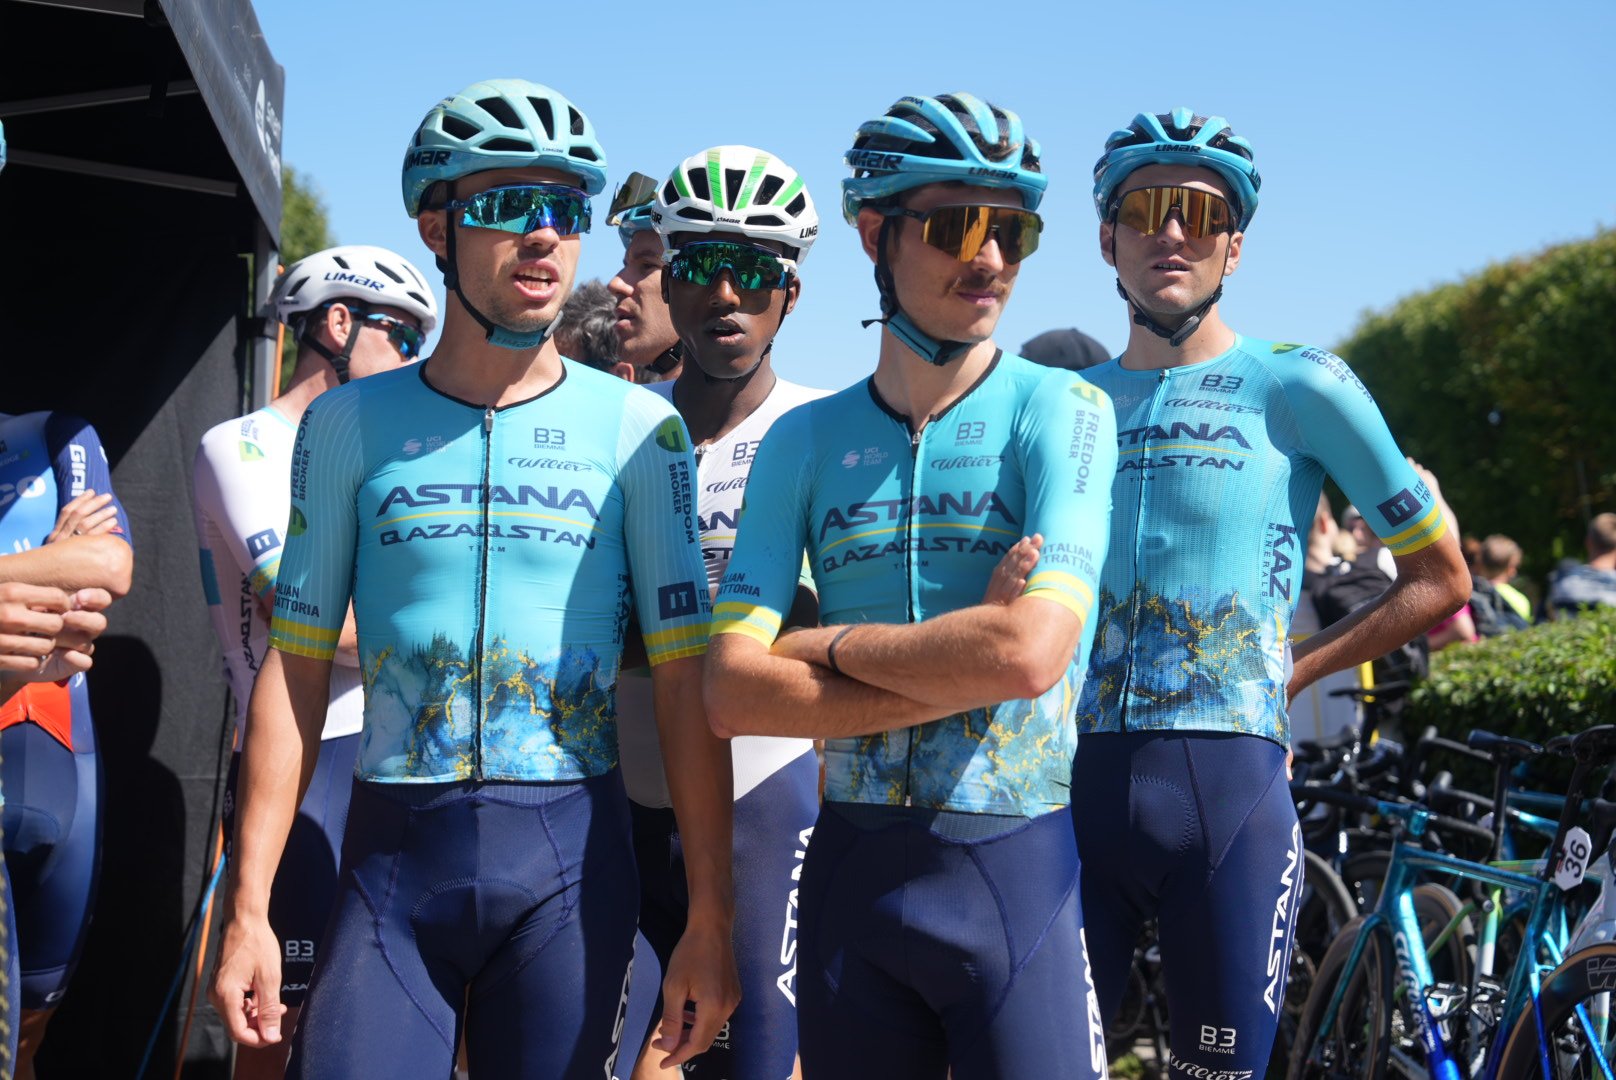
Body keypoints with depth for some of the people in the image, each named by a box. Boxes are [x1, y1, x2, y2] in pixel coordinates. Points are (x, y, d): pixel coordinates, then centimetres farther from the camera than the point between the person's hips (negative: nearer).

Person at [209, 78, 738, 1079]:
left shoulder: (638, 428, 1)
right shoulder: (351, 423, 5)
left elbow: (687, 682, -1)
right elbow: (297, 667, 4)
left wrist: (709, 920, -5)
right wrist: (249, 906, 0)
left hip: (571, 857, 0)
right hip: (393, 856, 1)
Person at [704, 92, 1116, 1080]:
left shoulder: (1060, 411, -4)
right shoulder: (803, 440, 5)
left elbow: (1033, 652, -19)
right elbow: (733, 691, -5)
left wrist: (829, 642, -8)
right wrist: (961, 672, -13)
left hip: (1015, 870, -3)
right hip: (852, 873, 3)